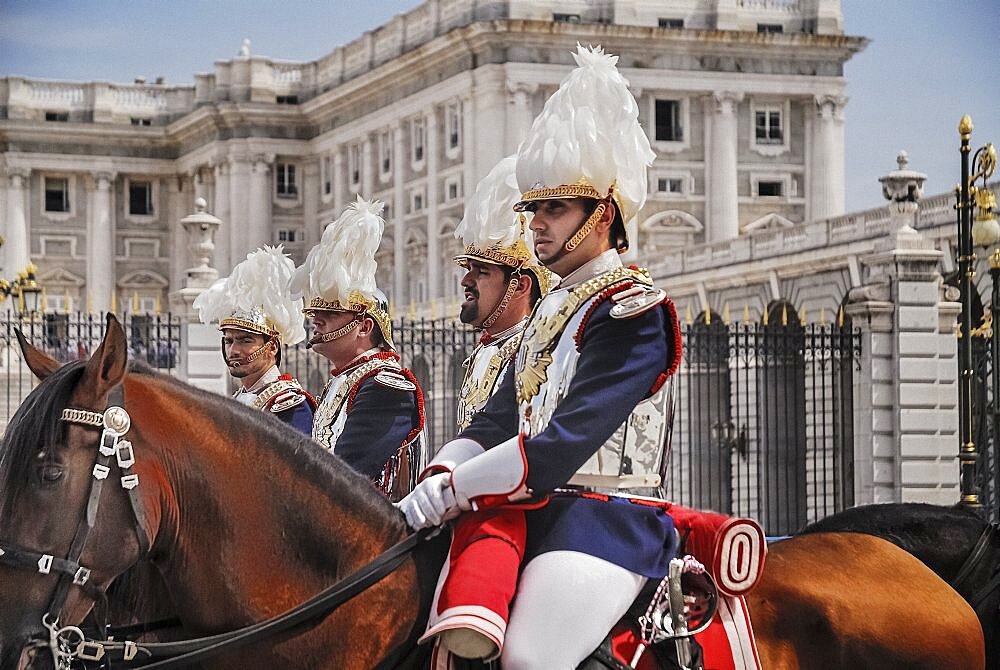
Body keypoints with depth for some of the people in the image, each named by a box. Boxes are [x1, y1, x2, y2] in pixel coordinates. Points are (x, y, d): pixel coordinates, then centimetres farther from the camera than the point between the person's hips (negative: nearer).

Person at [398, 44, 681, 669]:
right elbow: (498, 420, 15)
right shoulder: (554, 308, 20)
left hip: (606, 518, -9)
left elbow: (563, 443, -19)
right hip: (537, 510, 9)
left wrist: (448, 493, -18)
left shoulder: (632, 308, -9)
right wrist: (443, 477, -6)